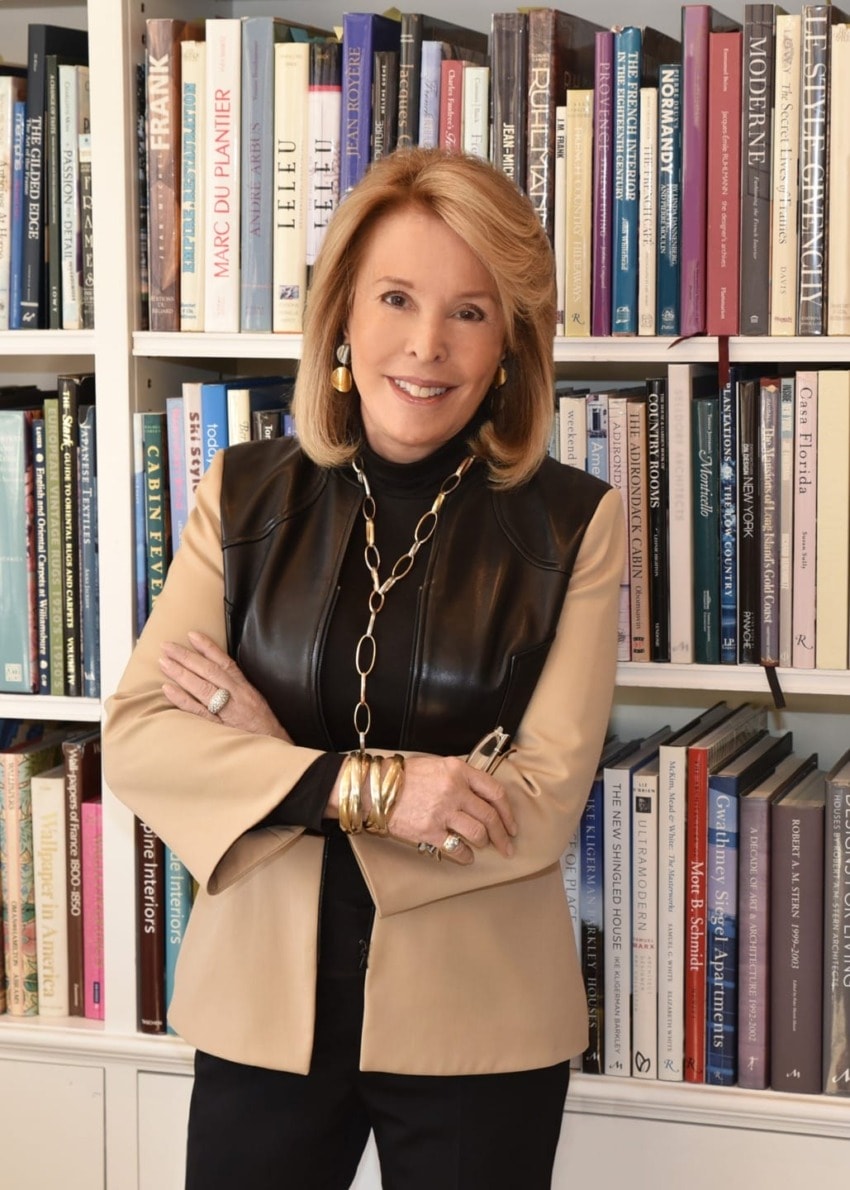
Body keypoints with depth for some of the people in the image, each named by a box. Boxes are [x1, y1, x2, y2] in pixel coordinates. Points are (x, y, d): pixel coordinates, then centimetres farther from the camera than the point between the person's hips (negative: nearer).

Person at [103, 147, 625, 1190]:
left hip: (478, 1026, -1)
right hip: (261, 1009, 2)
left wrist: (268, 751, -13)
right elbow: (133, 736, -8)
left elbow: (538, 810, -12)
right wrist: (361, 783, -21)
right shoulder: (247, 497, 0)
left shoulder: (572, 523, -5)